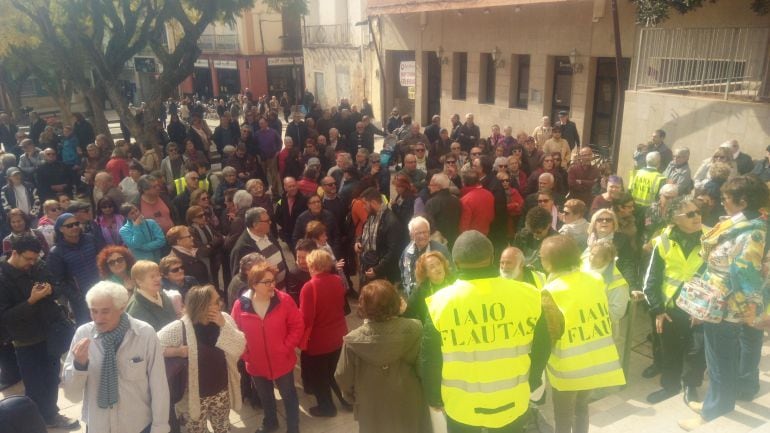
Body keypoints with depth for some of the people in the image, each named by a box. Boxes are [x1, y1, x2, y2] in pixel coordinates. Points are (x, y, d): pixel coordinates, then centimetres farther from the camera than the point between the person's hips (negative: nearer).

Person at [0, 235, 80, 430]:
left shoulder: (38, 266, 2)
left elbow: (57, 289, 12)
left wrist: (50, 290, -10)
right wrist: (31, 301, -26)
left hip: (51, 333, 5)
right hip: (27, 341, -5)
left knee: (52, 380, 17)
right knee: (35, 386, 5)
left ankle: (51, 415, 37)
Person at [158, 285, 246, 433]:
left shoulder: (224, 319, -7)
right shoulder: (180, 327, -18)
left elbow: (240, 348, -11)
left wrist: (224, 325, -22)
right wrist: (177, 351, -25)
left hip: (221, 391, 4)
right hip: (196, 395, -3)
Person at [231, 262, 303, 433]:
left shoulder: (284, 300, -17)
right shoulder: (240, 305, -14)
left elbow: (297, 326, -10)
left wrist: (286, 347, -14)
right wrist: (245, 353, -8)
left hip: (282, 361, -2)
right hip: (256, 364, 2)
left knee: (289, 396, 16)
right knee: (265, 396, 26)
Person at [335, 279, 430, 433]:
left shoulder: (353, 340, -19)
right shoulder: (413, 329, -21)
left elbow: (343, 377, -10)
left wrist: (354, 397, 12)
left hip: (372, 412, 0)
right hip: (409, 409, 0)